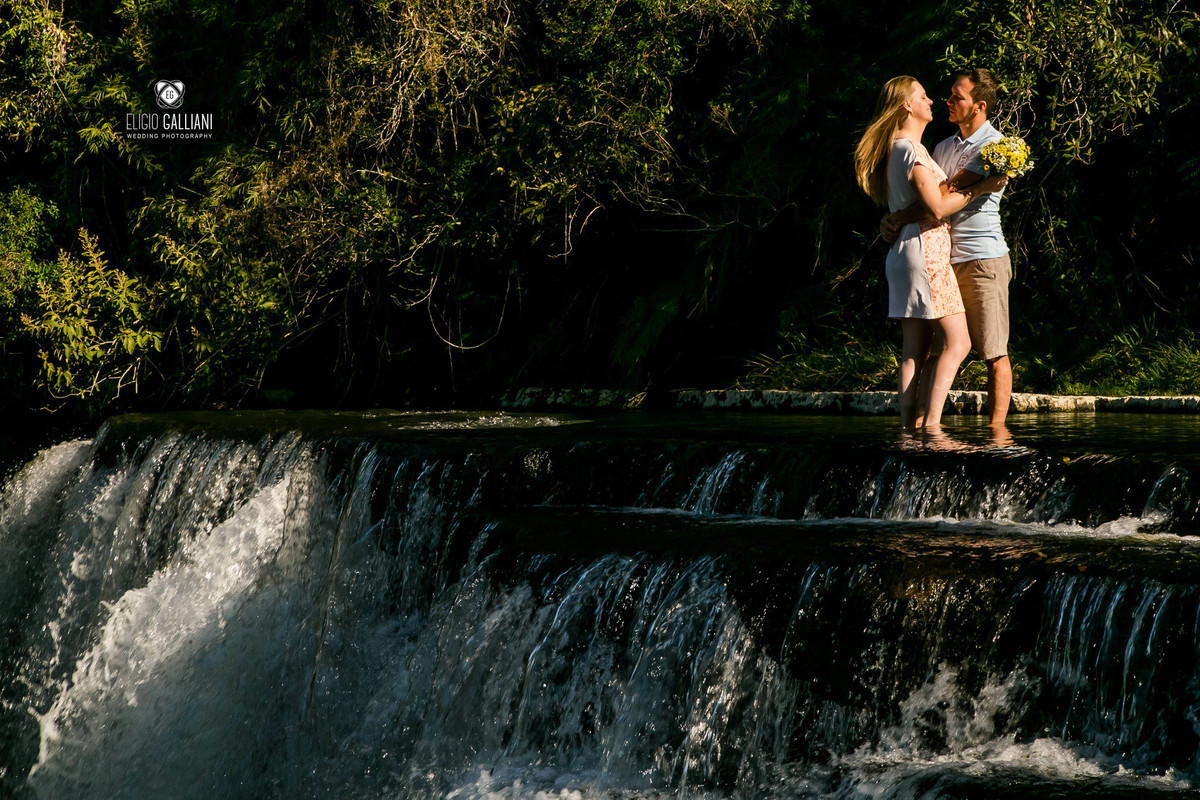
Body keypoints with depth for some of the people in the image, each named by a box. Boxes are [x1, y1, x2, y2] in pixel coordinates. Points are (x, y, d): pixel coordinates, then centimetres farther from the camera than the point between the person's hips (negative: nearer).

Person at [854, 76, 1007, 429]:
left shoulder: (895, 149, 18)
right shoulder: (912, 149, -12)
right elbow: (938, 207, -17)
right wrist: (979, 188, -8)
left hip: (904, 253, 10)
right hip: (926, 251, -10)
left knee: (916, 350, 7)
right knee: (956, 342, -10)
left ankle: (911, 427, 4)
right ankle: (931, 423, -16)